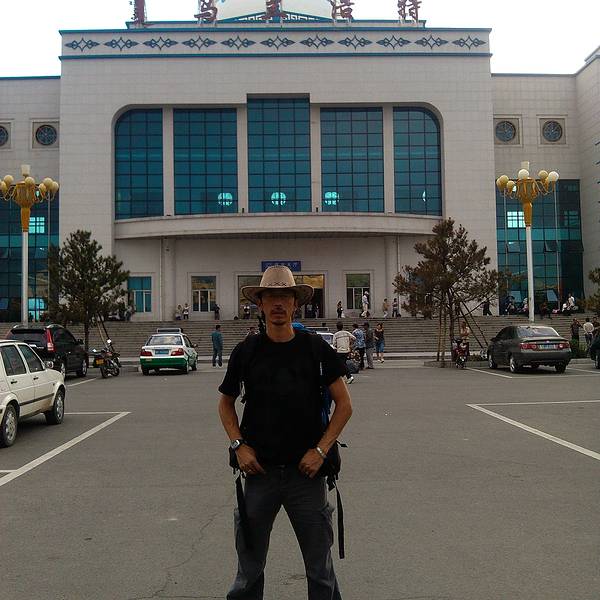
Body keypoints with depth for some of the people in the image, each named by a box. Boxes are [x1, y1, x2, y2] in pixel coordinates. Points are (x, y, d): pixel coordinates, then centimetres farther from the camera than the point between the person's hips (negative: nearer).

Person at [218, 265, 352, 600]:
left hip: (306, 471, -1)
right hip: (259, 471, 1)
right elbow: (226, 403, 13)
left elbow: (345, 404, 1)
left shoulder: (316, 349, -1)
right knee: (249, 565, 12)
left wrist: (321, 449, -8)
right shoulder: (246, 352, 1)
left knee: (320, 566, 9)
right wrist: (239, 445, -1)